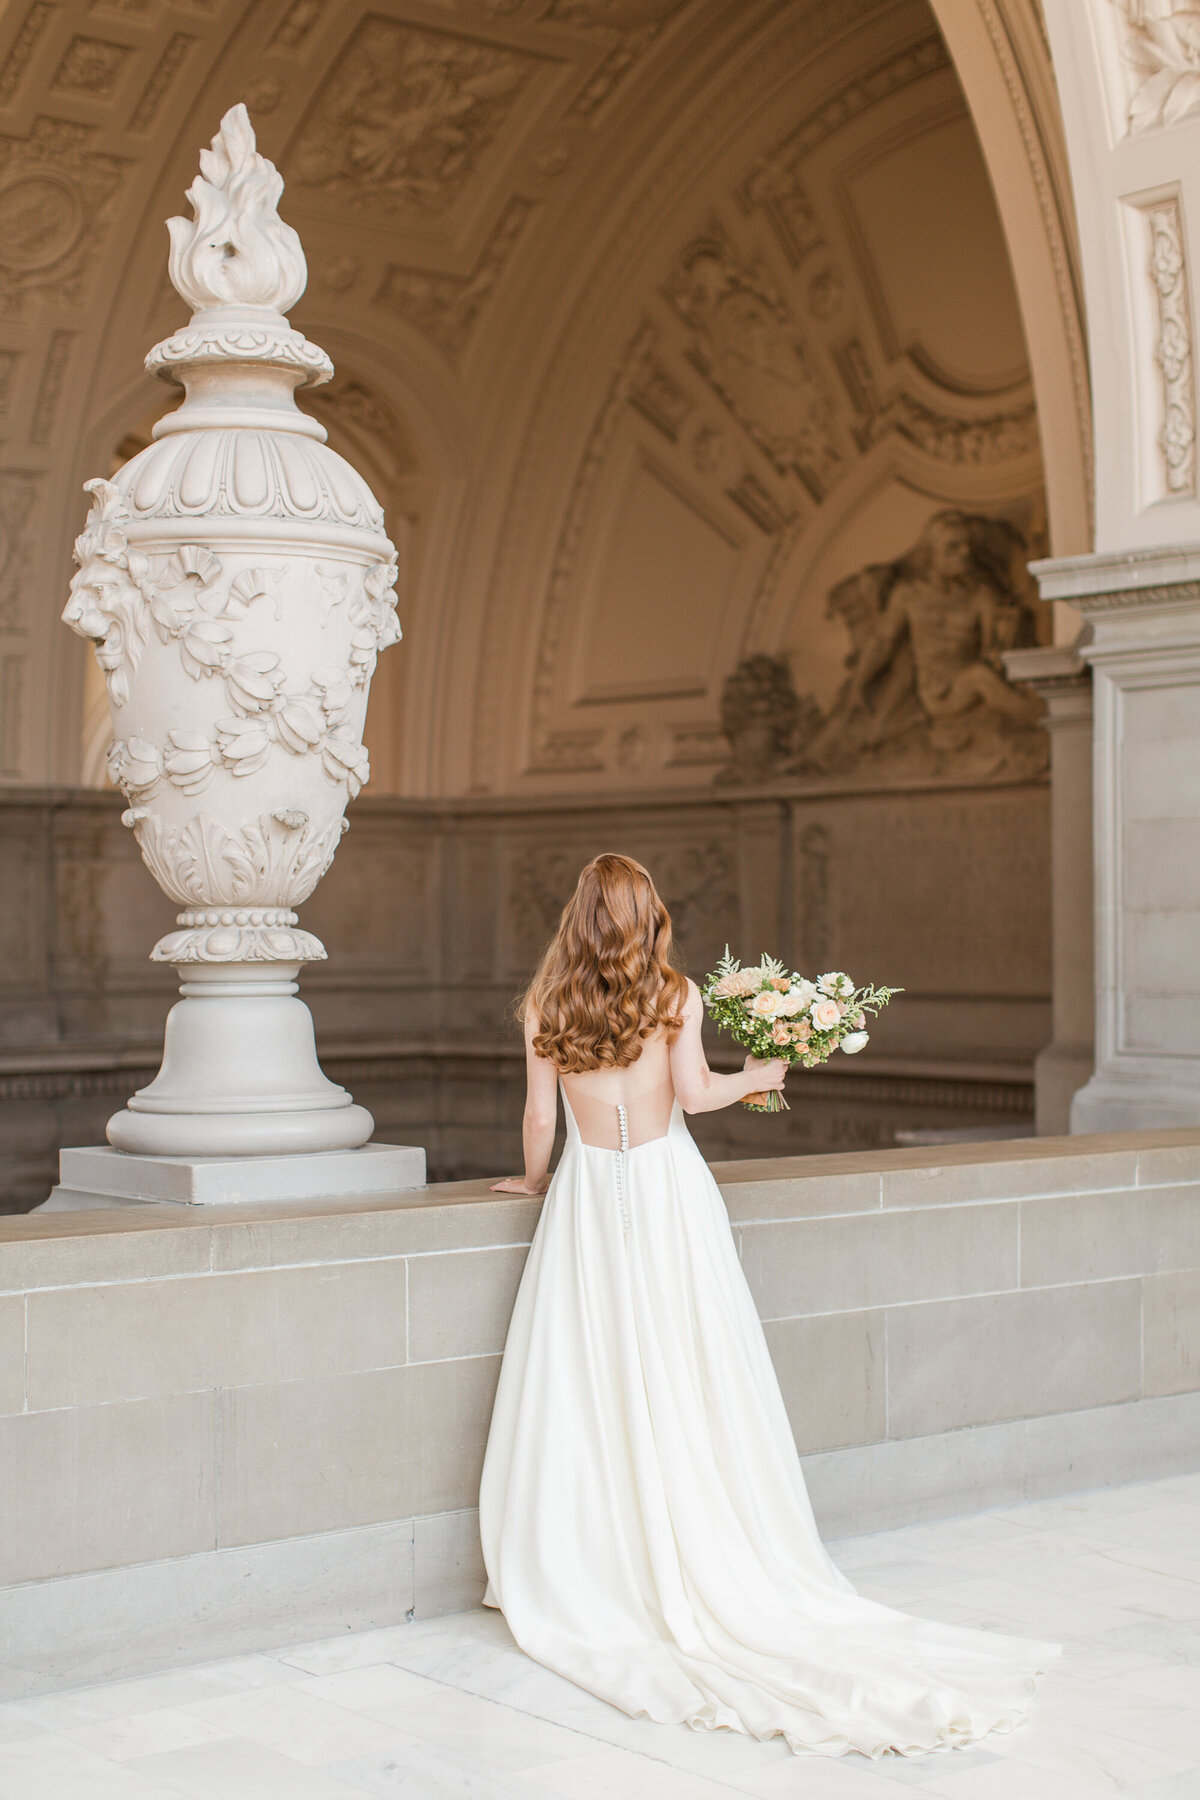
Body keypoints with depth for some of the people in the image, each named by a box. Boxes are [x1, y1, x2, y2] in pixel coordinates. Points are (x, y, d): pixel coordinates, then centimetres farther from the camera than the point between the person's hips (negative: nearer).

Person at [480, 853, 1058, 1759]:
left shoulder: (546, 1003, 2)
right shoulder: (674, 993, -1)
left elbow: (542, 1117, 2)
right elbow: (695, 1091, -9)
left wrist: (535, 1180, 20)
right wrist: (758, 1076, 9)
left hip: (588, 1193, 1)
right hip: (667, 1185, -1)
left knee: (585, 1391, 4)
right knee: (684, 1383, 3)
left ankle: (582, 1574, 5)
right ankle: (701, 1563, 5)